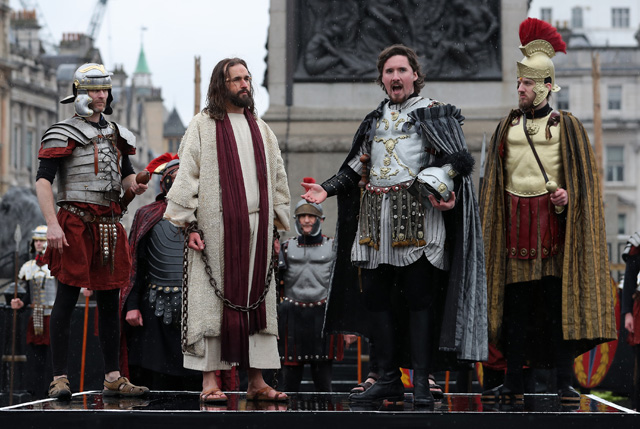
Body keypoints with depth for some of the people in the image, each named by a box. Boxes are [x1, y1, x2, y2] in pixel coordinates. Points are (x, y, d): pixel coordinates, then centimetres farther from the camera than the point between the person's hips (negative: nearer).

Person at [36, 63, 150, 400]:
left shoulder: (116, 134, 17)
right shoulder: (63, 134, -3)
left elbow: (127, 173, 23)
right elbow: (43, 181, -9)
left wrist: (134, 185, -2)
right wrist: (52, 224, -20)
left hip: (109, 224, 6)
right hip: (76, 222, -6)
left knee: (110, 301, 8)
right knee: (67, 299, -6)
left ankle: (113, 378, 13)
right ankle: (59, 378, -4)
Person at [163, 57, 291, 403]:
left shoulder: (260, 129, 17)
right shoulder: (203, 126, 3)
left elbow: (277, 179, 19)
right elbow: (187, 176, -3)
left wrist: (276, 228, 12)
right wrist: (189, 225, -11)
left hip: (256, 228, 5)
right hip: (217, 228, -5)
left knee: (256, 301, 3)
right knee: (213, 299, -5)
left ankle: (256, 380, 7)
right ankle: (209, 381, -3)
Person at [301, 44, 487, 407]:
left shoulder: (433, 113, 4)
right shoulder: (376, 120, 21)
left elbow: (457, 159, -6)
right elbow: (357, 168, 23)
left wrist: (444, 191, -24)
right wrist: (327, 189, 10)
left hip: (417, 218, -6)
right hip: (376, 220, 6)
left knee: (419, 298, -8)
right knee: (376, 297, 4)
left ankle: (422, 383, -5)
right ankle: (390, 380, 12)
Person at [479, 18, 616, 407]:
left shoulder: (566, 126, 4)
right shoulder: (507, 127, 14)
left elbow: (584, 178, 2)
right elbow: (493, 182, 16)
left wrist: (567, 196, -17)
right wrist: (492, 223, 7)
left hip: (553, 218, -3)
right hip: (515, 222, 3)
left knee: (558, 300, -5)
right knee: (514, 301, 2)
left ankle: (564, 383, -2)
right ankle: (514, 385, 5)